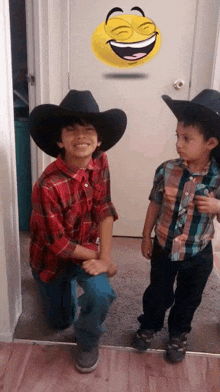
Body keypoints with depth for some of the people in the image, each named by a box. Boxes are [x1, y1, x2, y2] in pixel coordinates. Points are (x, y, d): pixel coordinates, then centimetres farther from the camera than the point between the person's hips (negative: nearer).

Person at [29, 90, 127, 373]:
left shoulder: (100, 163, -18)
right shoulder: (48, 186, -32)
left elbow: (104, 210, -13)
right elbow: (58, 243, -24)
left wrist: (105, 257, -20)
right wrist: (98, 257, -14)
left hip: (86, 248, 2)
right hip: (52, 258, -2)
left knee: (101, 294, -27)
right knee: (61, 321, 18)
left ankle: (87, 342, 7)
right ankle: (64, 284, 51)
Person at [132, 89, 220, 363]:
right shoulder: (167, 170, -16)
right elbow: (155, 204, -2)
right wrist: (146, 237, 4)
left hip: (198, 255, 0)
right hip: (164, 249, 0)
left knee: (188, 298, 22)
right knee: (158, 293, 21)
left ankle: (178, 334, 48)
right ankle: (149, 326, 49)